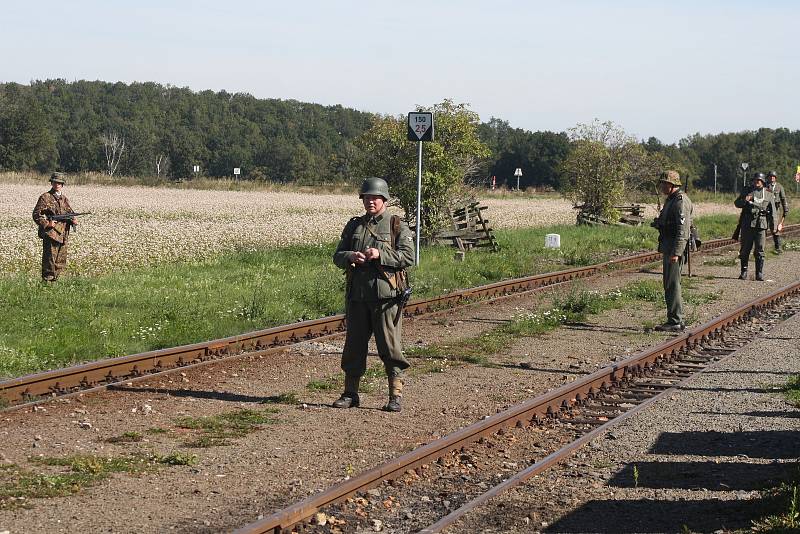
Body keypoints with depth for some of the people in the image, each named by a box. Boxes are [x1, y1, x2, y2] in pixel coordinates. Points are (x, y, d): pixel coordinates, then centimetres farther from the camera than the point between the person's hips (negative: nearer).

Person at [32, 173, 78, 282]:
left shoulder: (64, 199, 17)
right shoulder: (45, 198, -3)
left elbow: (70, 213, 21)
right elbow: (36, 215, -5)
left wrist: (73, 220, -1)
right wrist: (46, 223, -18)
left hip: (63, 235, 7)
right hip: (50, 235, -7)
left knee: (61, 263, 10)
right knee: (50, 261, -8)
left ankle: (54, 280, 19)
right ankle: (47, 281, -4)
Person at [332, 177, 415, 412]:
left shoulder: (397, 226, 3)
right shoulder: (354, 226, 16)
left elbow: (408, 257, -7)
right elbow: (337, 256, 14)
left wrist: (380, 255, -18)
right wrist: (350, 257, -9)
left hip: (386, 296, -4)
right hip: (357, 295, 4)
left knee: (390, 348, -2)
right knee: (353, 346, 8)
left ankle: (395, 395, 4)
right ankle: (350, 394, 17)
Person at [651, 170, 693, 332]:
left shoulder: (680, 201, -15)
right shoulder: (670, 200, 18)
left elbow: (682, 229, -22)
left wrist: (676, 252, -26)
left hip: (675, 247, -11)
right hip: (667, 246, 11)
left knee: (672, 284, -9)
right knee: (669, 284, 13)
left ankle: (676, 322, -8)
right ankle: (676, 320, 19)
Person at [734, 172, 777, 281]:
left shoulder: (769, 194, 9)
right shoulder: (747, 191, 11)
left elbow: (772, 212, 8)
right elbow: (737, 203, 9)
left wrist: (773, 226, 2)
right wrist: (744, 200, -13)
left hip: (761, 225, -1)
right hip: (747, 225, 1)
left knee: (759, 251, -2)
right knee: (745, 249, 3)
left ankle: (759, 274, 3)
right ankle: (743, 272, 12)